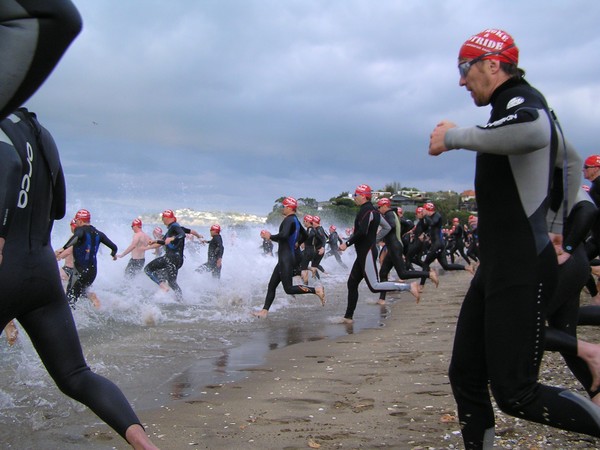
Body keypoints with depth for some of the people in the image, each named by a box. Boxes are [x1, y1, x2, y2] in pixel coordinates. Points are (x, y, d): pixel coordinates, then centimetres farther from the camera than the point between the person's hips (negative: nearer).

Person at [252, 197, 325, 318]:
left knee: (288, 289, -10)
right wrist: (296, 244, 33)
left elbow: (284, 235, -31)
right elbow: (305, 235, 28)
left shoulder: (289, 220, -15)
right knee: (271, 285, 10)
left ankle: (316, 290, -8)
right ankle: (264, 311, 12)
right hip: (284, 259, 10)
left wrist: (270, 237, -16)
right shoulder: (295, 220, 14)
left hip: (286, 259, -10)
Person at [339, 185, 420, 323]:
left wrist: (347, 243, -19)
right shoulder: (373, 210, 15)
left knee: (375, 286, -13)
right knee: (352, 284, 11)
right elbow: (387, 227, 23)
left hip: (367, 253, -10)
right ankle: (348, 317, 15)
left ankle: (409, 287, -15)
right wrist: (375, 240, 24)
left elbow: (362, 232, -27)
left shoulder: (366, 211, -15)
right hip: (364, 253, 10)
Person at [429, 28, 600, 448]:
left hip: (523, 271, -10)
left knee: (514, 393, -11)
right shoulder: (510, 107, 19)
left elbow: (532, 131, -39)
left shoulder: (523, 99, -12)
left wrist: (454, 136, -27)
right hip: (497, 267, 10)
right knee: (466, 377, 10)